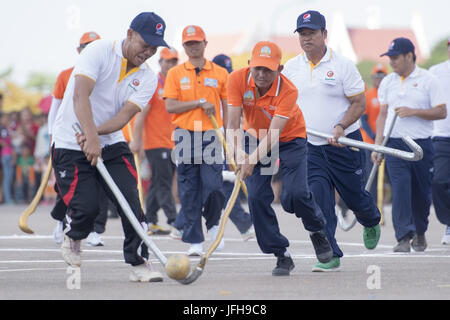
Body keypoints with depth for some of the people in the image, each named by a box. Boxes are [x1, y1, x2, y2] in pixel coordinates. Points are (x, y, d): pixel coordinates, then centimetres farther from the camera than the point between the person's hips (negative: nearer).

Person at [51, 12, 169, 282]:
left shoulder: (147, 78, 0)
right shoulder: (99, 52, -13)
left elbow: (126, 114, -12)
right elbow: (81, 95, -25)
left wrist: (96, 133, -31)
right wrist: (90, 137, -38)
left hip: (112, 144, 4)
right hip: (71, 145, -4)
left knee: (131, 198, -12)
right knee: (86, 206, -15)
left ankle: (139, 262, 0)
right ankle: (72, 237, 20)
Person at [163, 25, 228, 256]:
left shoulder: (220, 73, 9)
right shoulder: (175, 74, 7)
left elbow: (228, 108, 11)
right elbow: (170, 106, -2)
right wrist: (200, 103, -10)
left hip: (212, 134, 0)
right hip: (185, 134, 0)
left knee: (212, 186, -10)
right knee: (188, 191, -1)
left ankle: (214, 224, 19)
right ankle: (195, 241, 4)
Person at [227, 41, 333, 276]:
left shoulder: (288, 91, -30)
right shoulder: (237, 80, -22)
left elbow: (273, 134, -38)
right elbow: (233, 124, -25)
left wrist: (253, 159, -53)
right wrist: (239, 155, -42)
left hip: (290, 139, -3)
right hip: (255, 139, 3)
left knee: (294, 194, -19)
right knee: (256, 196, -11)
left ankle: (317, 230, 14)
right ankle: (281, 255, 1)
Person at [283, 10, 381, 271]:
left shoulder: (343, 65, -7)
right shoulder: (291, 68, 4)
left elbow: (359, 103, -7)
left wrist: (341, 127, -21)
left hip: (345, 144, -2)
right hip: (310, 146, 2)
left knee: (354, 196, 9)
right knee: (318, 199, -11)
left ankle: (372, 222, 44)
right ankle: (330, 256, -7)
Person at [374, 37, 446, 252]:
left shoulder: (427, 80, 0)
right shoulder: (387, 82, 12)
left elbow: (442, 112, -3)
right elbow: (382, 115, 16)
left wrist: (413, 111, -14)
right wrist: (377, 145, 8)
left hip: (422, 144, -2)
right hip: (395, 144, 2)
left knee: (422, 192, 6)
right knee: (400, 189, -12)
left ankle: (420, 233, 28)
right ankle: (403, 237, -16)